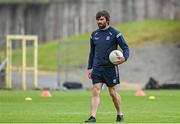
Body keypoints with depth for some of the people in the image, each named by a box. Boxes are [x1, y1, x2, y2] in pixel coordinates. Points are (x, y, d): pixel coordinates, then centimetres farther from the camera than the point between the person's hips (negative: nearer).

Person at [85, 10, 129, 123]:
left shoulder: (115, 33, -4)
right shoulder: (94, 34, 11)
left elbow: (125, 47, -3)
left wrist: (124, 57, -24)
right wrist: (90, 68, 15)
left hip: (110, 67, -3)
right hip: (97, 68, 4)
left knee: (113, 92, 6)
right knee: (96, 91, -8)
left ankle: (120, 114, 25)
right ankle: (93, 117, -14)